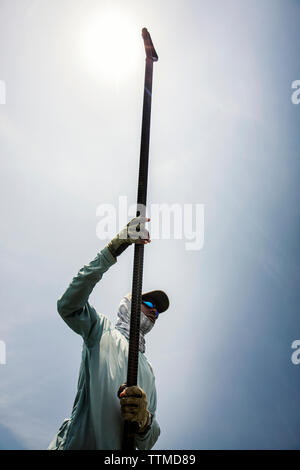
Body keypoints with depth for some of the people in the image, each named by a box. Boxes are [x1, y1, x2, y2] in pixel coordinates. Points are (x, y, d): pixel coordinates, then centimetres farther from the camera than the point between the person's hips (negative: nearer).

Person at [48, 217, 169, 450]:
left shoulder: (147, 370, 24)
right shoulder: (103, 330, 11)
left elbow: (147, 443, 18)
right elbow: (68, 305, -11)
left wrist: (144, 420, -7)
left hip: (119, 459, 5)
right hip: (79, 444, -5)